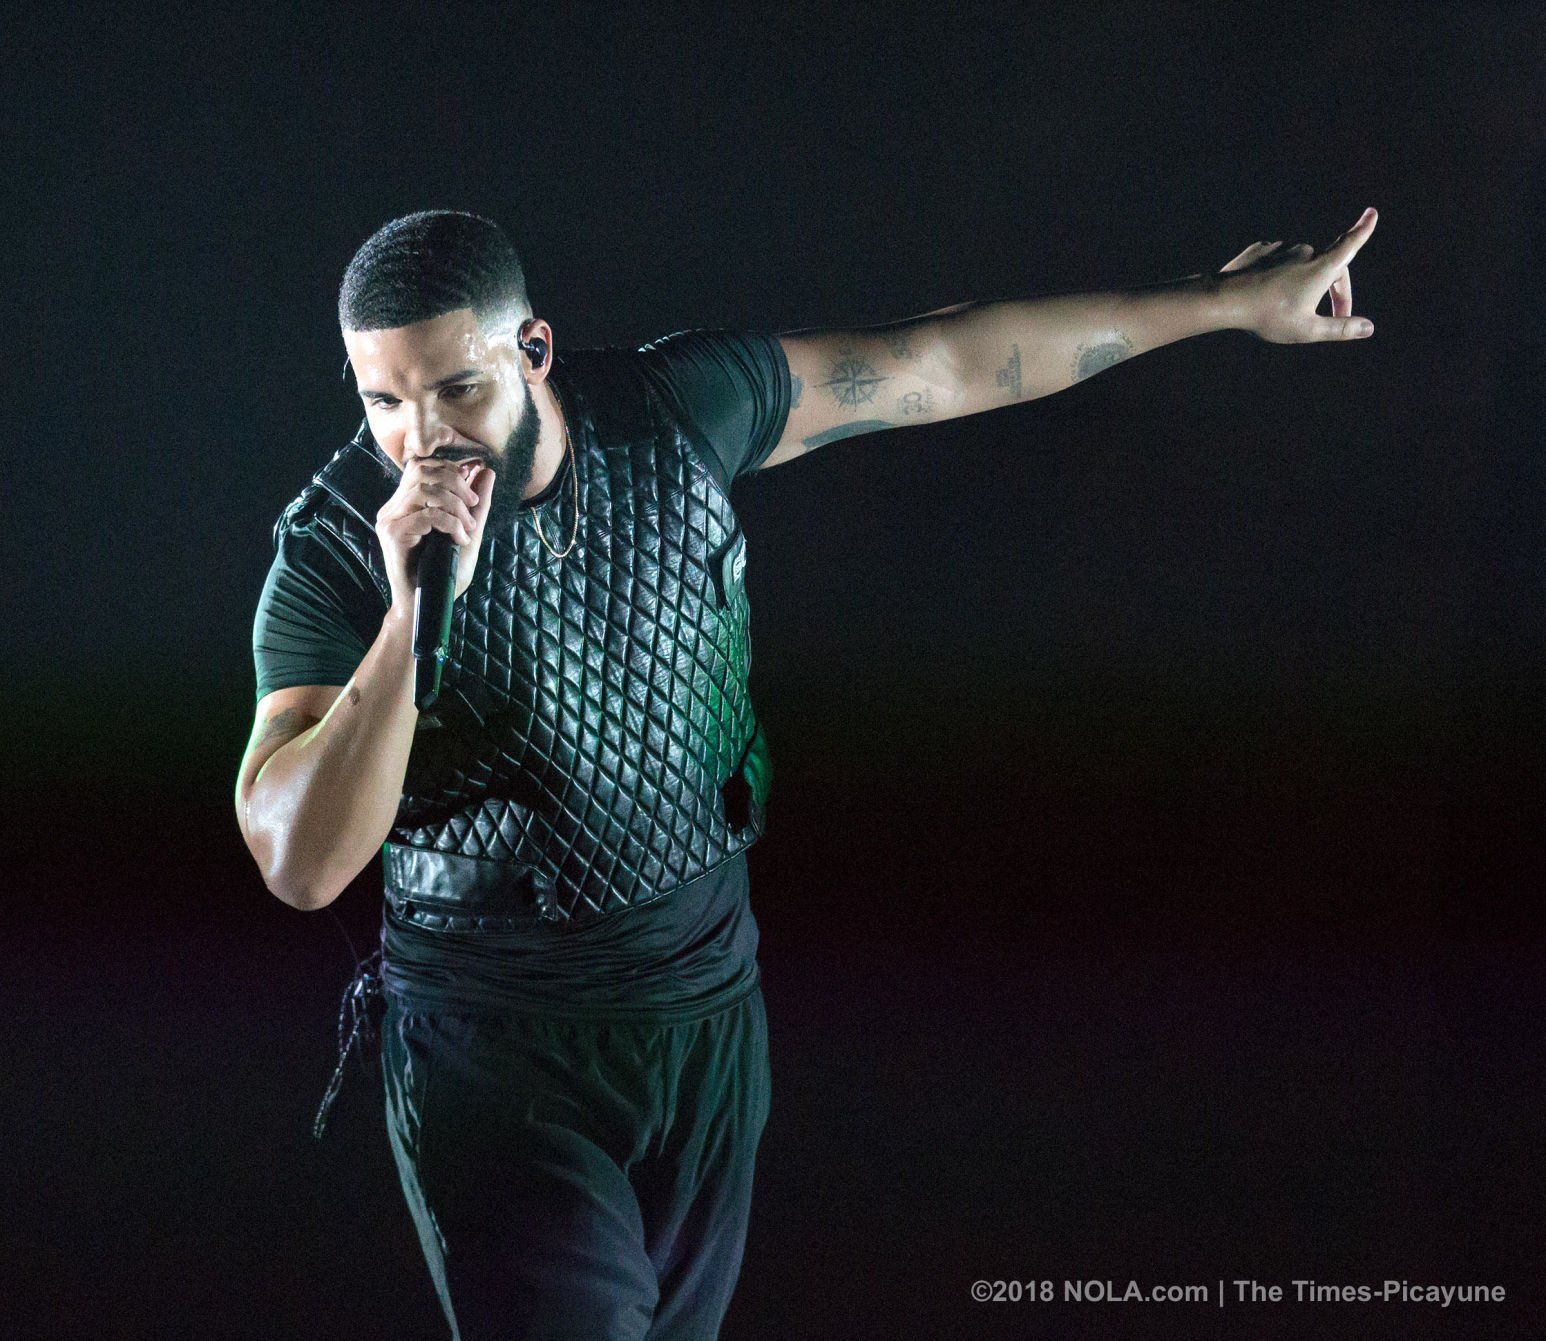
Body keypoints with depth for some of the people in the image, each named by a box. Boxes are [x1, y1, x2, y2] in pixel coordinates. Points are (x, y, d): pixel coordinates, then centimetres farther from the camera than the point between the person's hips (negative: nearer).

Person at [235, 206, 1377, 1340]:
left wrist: (1227, 302, 7)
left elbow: (945, 365, 1)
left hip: (709, 1010, 4)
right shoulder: (334, 554, -18)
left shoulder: (669, 412, -8)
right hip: (496, 1053, -4)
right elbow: (302, 864, -27)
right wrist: (415, 609, -35)